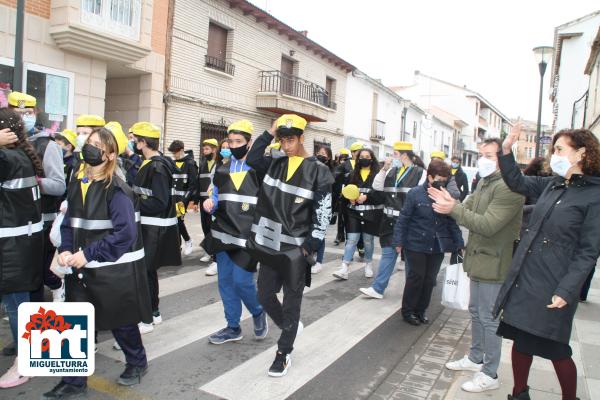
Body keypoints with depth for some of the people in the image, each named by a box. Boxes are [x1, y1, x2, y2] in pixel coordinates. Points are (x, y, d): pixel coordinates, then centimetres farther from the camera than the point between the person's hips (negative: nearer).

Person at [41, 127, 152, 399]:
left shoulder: (117, 189, -16)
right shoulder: (76, 185, 6)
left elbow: (125, 233, -21)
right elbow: (69, 224, 11)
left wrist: (88, 254, -22)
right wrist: (66, 250, -6)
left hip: (115, 269, -6)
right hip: (82, 268, 6)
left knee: (120, 321, 12)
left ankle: (137, 363, 37)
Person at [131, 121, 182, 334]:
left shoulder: (158, 167, -18)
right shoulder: (148, 164, 12)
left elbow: (159, 203, -22)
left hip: (155, 227, -10)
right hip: (148, 225, 10)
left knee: (144, 270, -3)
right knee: (148, 270, 17)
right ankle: (153, 312, 31)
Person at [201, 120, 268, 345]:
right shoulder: (221, 170, 11)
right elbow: (217, 201, 16)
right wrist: (210, 205, -7)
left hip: (248, 236, -5)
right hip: (223, 234, 5)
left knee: (241, 280, -8)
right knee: (225, 281, 9)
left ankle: (258, 312, 23)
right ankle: (233, 327, 26)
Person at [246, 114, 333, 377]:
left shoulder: (318, 171, -7)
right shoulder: (274, 164, 8)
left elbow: (323, 212, -7)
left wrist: (311, 246, -11)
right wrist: (269, 134, -1)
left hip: (296, 249, -5)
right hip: (269, 246, 5)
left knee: (291, 303, 6)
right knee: (265, 296, 14)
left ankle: (283, 353, 22)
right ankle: (290, 327, 40)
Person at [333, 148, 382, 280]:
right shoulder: (353, 174, 9)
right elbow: (345, 190, 10)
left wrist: (366, 197, -20)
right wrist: (350, 197, -11)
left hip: (371, 213, -1)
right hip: (354, 212, 2)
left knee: (368, 240, 11)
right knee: (351, 239, -4)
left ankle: (368, 264, 31)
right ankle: (344, 269, -6)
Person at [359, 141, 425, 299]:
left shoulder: (420, 172, -7)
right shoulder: (391, 171, 11)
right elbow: (377, 186, 4)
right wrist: (384, 168, -5)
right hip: (390, 221, 5)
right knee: (388, 253, 7)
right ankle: (377, 288, 10)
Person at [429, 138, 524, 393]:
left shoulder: (508, 187, -21)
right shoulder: (484, 182, 11)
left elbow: (488, 225, -27)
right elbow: (469, 209, 9)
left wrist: (454, 208, -27)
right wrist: (450, 203, -10)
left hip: (493, 264, -9)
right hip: (479, 259, 10)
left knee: (488, 319, 1)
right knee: (476, 312, 21)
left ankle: (490, 375, 16)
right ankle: (476, 358, 38)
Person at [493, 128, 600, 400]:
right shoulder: (552, 185, 7)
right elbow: (517, 182, 19)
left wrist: (566, 291, -18)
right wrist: (506, 151, 5)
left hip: (552, 288, -6)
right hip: (524, 278, 6)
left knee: (555, 349, 9)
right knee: (521, 340, 15)